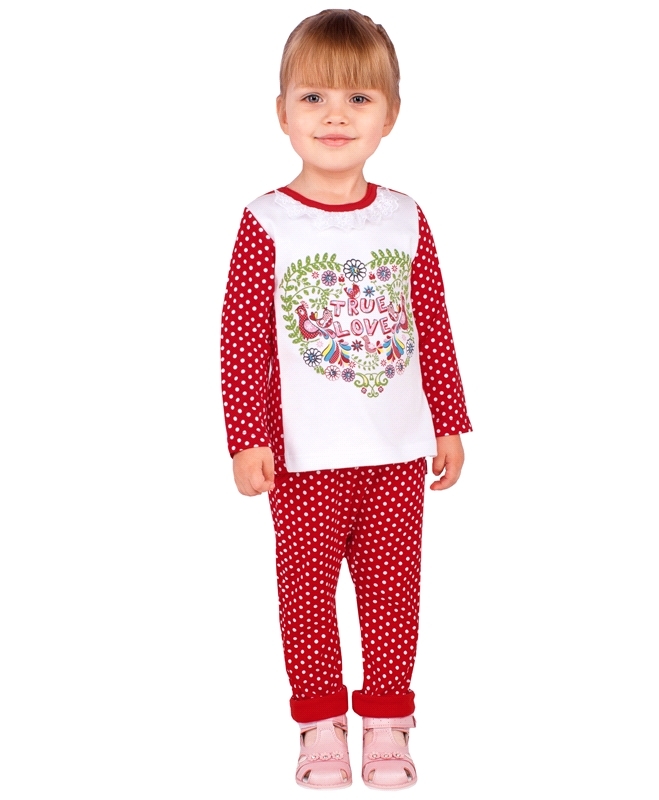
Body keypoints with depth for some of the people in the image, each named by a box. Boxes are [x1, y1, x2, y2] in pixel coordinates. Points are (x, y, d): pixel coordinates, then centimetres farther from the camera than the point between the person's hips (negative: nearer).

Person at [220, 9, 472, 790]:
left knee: (391, 588, 10)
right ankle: (320, 720, 26)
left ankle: (386, 719, 27)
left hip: (398, 452, 3)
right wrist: (247, 439, -11)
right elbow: (242, 339, -8)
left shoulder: (405, 219, 1)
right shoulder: (267, 225, -8)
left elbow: (433, 329, 7)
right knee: (307, 587, 8)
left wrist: (449, 425, 9)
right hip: (306, 458, -2)